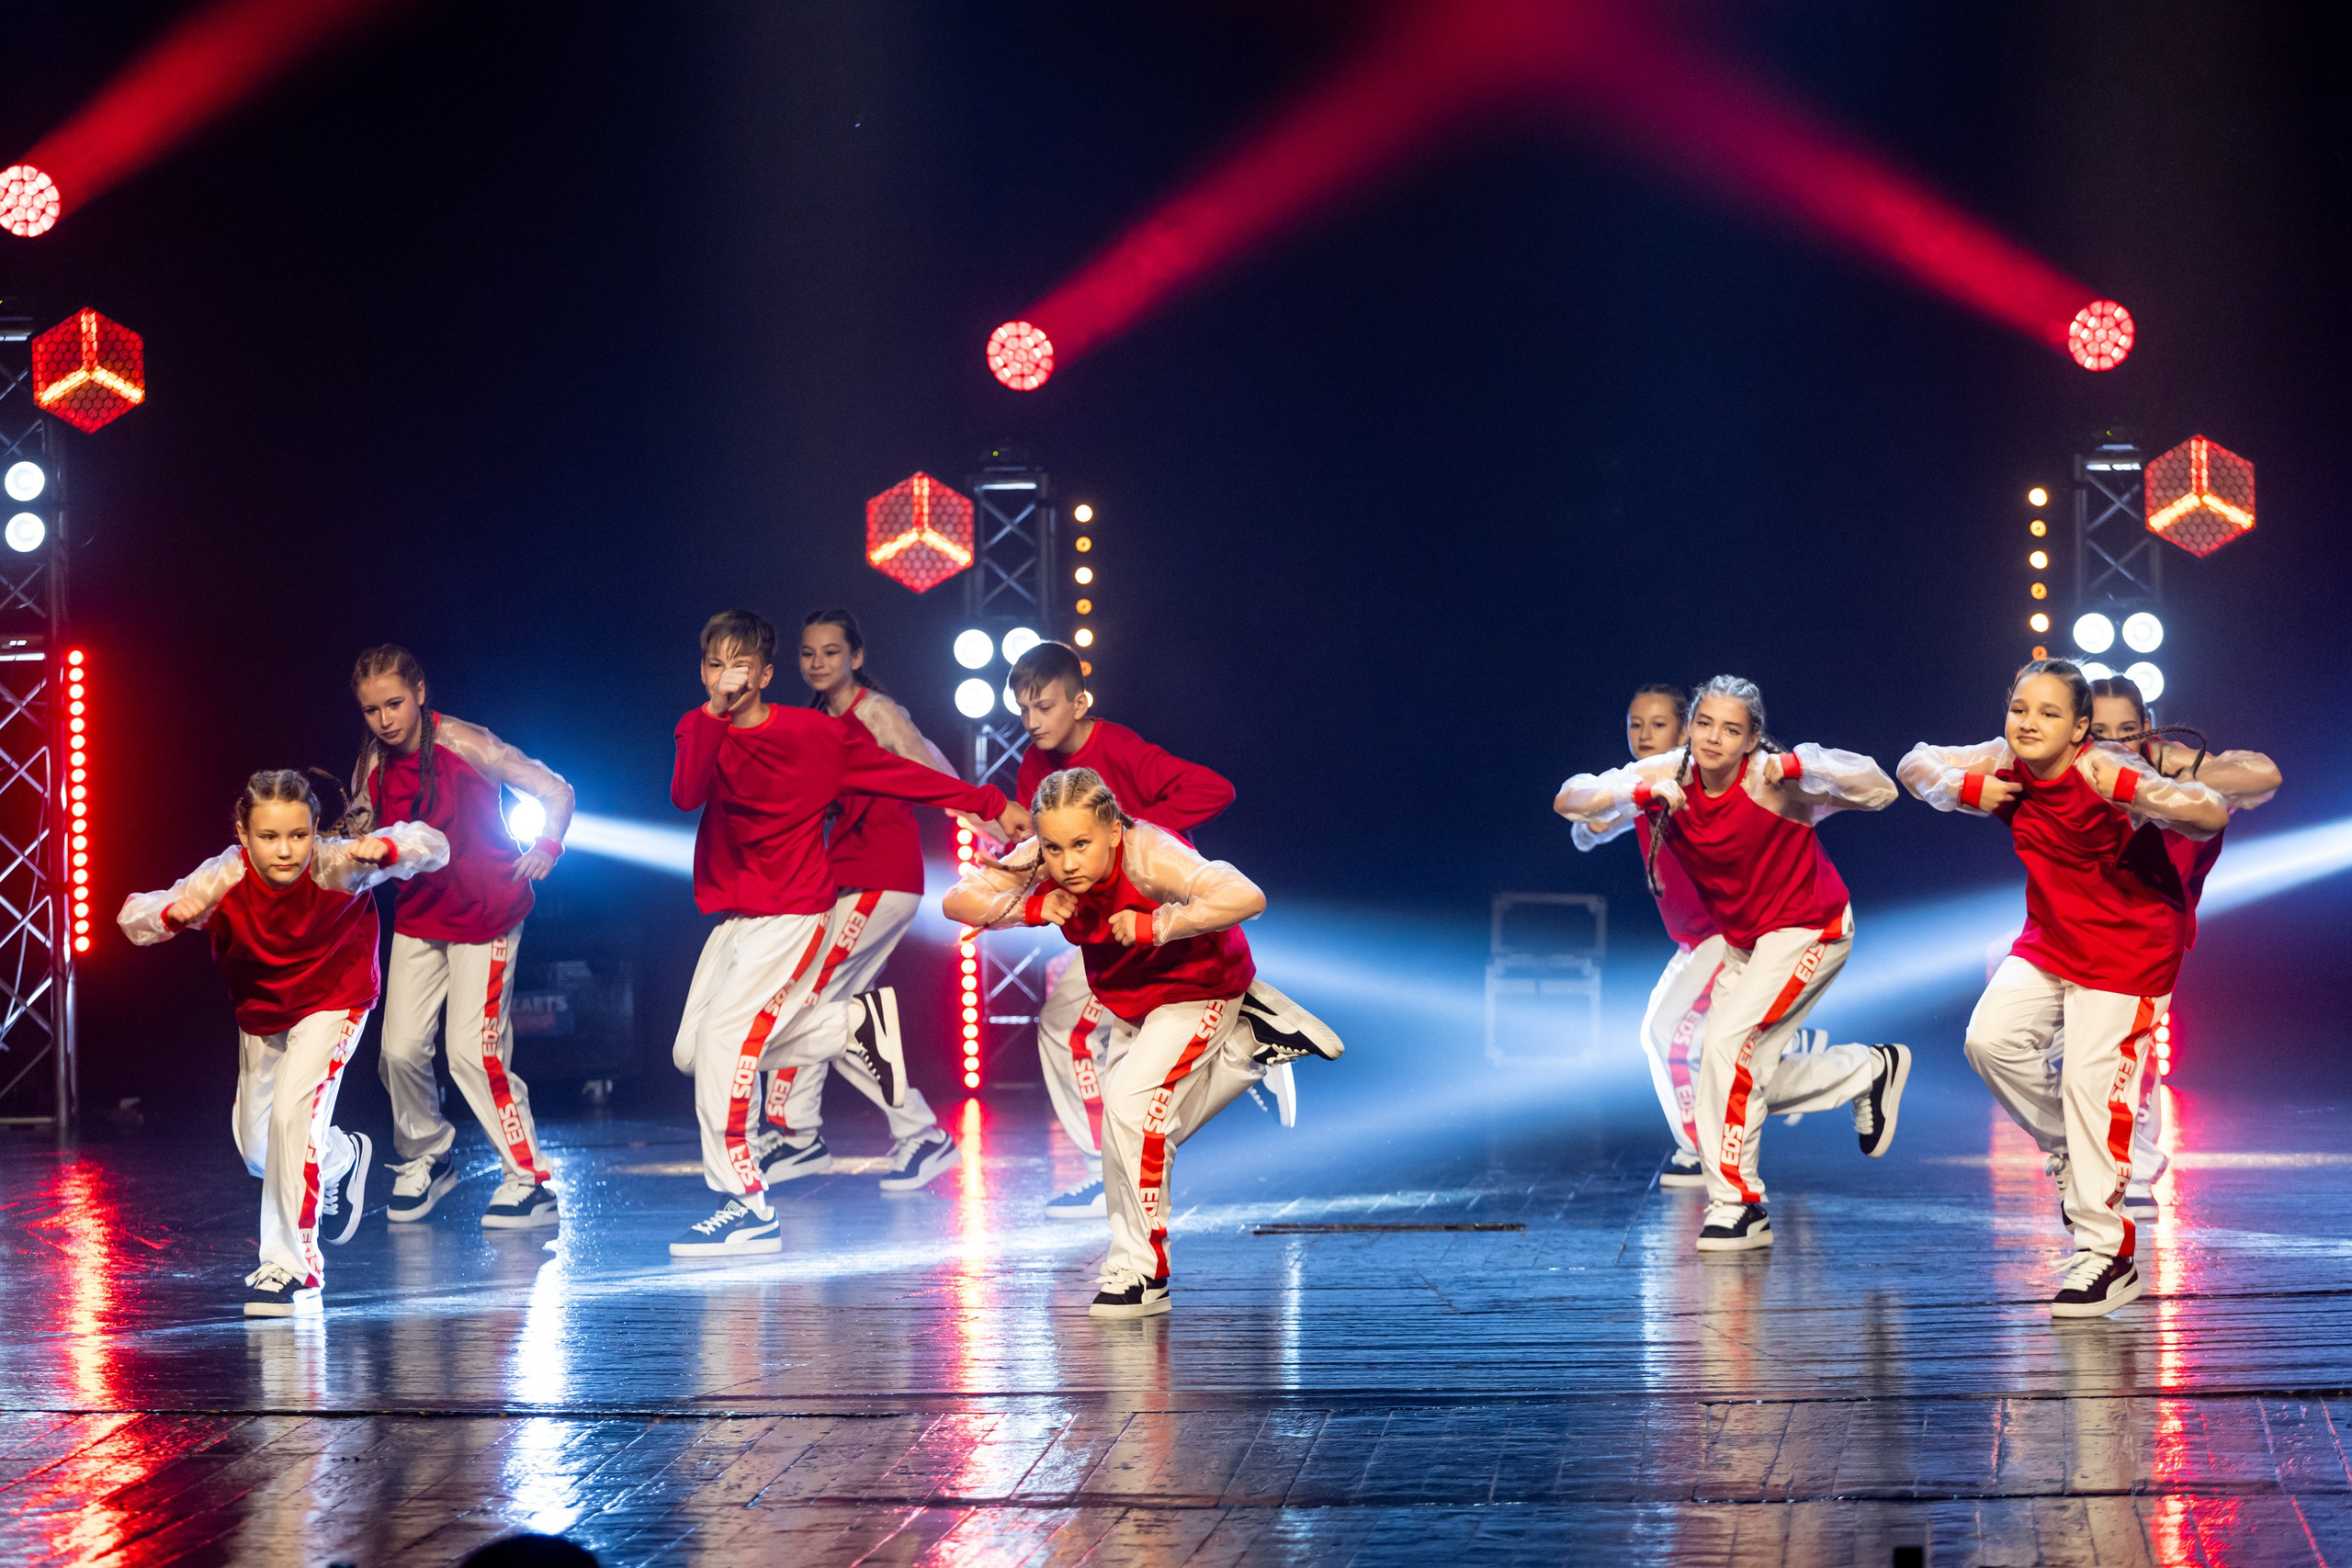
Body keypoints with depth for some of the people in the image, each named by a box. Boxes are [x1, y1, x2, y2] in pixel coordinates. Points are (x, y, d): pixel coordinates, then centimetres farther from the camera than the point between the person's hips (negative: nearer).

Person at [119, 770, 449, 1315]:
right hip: (260, 1010, 4)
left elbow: (431, 846, -34)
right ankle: (342, 1158, 51)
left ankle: (294, 1265, -12)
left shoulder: (334, 866, -33)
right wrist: (173, 913, -54)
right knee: (255, 1147, 16)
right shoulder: (224, 880, -30)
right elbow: (133, 917, -31)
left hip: (332, 1002, -4)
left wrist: (384, 849, -56)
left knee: (293, 1113, -24)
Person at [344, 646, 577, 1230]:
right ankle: (427, 1158, 24)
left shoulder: (462, 743, -17)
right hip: (419, 916, 5)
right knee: (400, 1049, -1)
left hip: (485, 914, -5)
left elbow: (556, 791, -13)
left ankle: (529, 1181, -1)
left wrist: (545, 848, -25)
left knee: (474, 1052, -12)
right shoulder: (374, 765, -2)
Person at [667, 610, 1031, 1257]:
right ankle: (857, 1022, 14)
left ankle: (748, 1205, -14)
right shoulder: (701, 730, 1)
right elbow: (687, 796, -19)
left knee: (724, 1036, -19)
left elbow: (901, 774, -1)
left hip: (794, 912, -6)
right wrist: (714, 713, -28)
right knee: (692, 1051, 5)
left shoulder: (816, 734, -7)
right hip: (735, 914, 6)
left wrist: (990, 804, -2)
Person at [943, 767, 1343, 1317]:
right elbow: (956, 901, -18)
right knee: (1147, 1130, 18)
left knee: (1131, 1105, -23)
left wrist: (1154, 926, -47)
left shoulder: (1147, 856, -39)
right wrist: (1030, 909, -34)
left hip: (1198, 989, -7)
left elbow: (1245, 898, -52)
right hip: (1128, 1001, 7)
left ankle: (1142, 1272, -9)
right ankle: (1252, 1039, 34)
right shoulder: (1040, 864, -23)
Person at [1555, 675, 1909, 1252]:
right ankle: (1871, 1070, 32)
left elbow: (1881, 791, -27)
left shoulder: (1771, 780, -25)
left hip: (1809, 928, -7)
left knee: (1729, 1043, -20)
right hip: (1745, 939, 7)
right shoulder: (1670, 777, -13)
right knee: (1749, 1076, 8)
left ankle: (1736, 1204, -9)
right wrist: (1639, 793, -35)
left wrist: (1800, 767, -39)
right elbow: (1568, 802, -19)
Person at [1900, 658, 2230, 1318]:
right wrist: (1966, 788, -16)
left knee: (2091, 1082, -8)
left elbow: (2211, 816, -32)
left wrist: (2133, 791, -47)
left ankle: (2109, 1257, 2)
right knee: (1990, 1040, -10)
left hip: (2129, 948, -6)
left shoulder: (2101, 770, -26)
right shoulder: (2003, 764, -9)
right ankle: (2067, 1146, 17)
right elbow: (1914, 766, 5)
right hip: (2050, 940, 6)